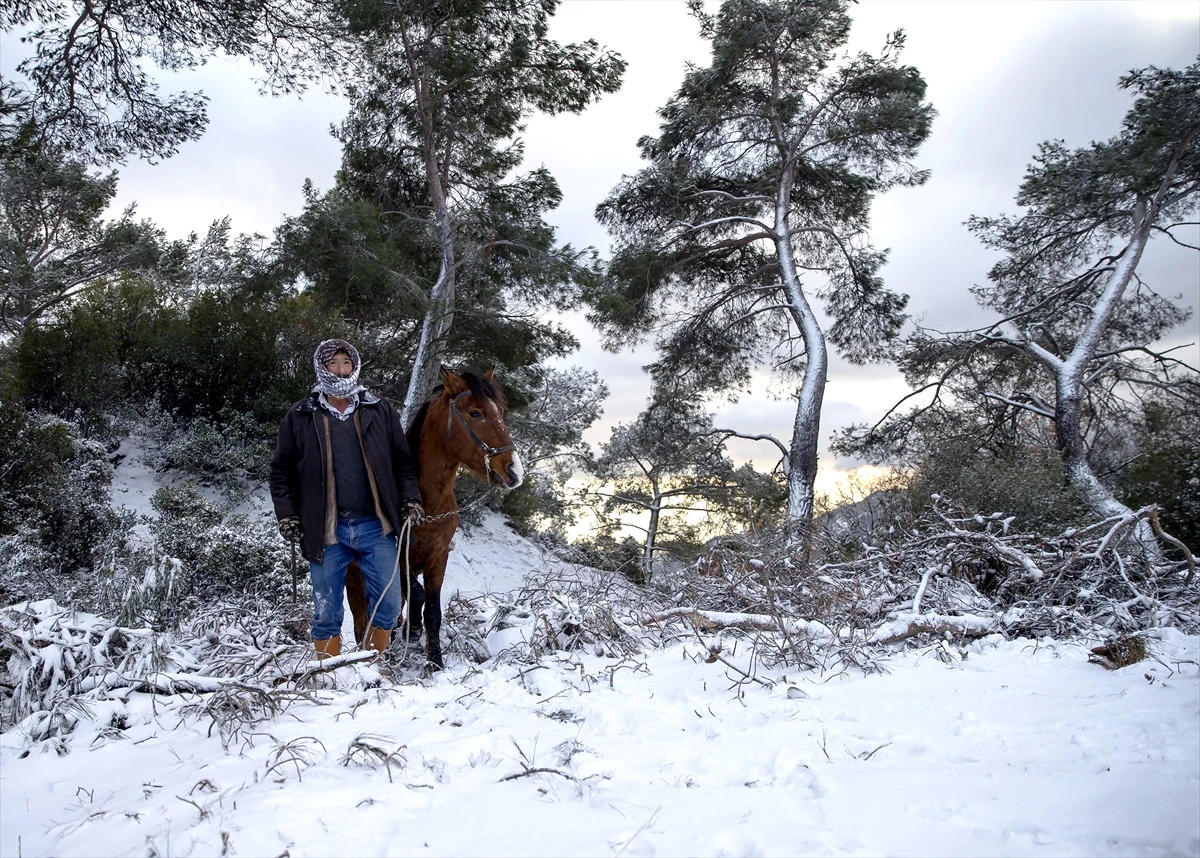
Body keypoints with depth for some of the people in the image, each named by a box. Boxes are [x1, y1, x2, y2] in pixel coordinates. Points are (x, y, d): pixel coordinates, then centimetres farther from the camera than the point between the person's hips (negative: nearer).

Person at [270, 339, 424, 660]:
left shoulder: (381, 411, 7)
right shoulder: (298, 417, 4)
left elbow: (404, 461, 11)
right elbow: (281, 472, 7)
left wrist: (411, 500, -2)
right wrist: (287, 517, -2)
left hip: (376, 526, 1)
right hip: (326, 531, -1)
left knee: (388, 607, 5)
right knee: (326, 615, 8)